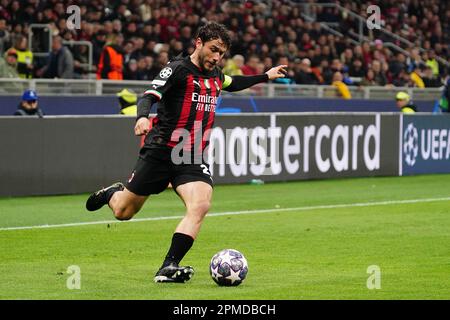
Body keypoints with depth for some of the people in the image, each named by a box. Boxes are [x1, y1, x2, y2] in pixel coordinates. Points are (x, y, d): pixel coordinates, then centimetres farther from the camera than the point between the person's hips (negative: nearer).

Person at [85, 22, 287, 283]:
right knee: (123, 212, 7)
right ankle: (113, 193, 45)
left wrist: (266, 76, 38)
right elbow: (149, 96, -22)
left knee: (200, 206, -24)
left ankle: (169, 267, -26)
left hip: (194, 159, 5)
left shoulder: (215, 75, 13)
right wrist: (142, 117, -43)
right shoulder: (179, 69, -10)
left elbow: (232, 83, 38)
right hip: (161, 152, -5)